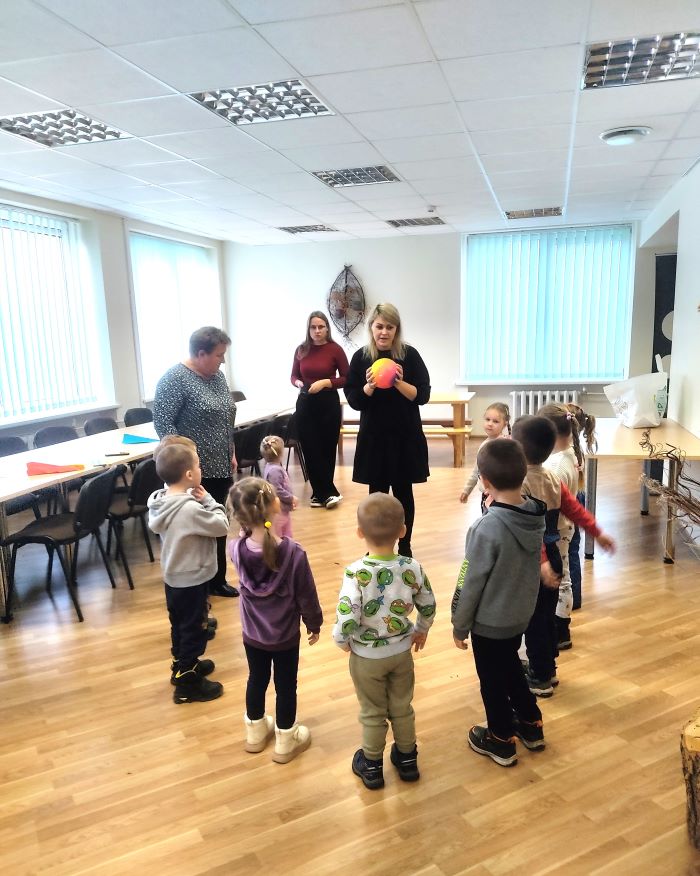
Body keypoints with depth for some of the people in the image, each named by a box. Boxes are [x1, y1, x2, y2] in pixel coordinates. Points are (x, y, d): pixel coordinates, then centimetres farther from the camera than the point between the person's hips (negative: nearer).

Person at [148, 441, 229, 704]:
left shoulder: (160, 501, -5)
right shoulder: (191, 509, -32)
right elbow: (222, 526, -21)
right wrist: (207, 500, -14)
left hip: (173, 578, 9)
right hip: (192, 580, -8)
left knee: (179, 625, 25)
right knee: (194, 630, 7)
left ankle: (182, 665, 44)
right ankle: (187, 684, 20)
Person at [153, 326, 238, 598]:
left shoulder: (217, 376, 10)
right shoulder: (175, 378, -14)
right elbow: (163, 422, -18)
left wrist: (231, 454, 15)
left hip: (219, 468, 8)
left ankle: (217, 580, 27)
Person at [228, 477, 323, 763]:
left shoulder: (236, 549, -21)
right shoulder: (293, 552, -29)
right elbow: (307, 596, -16)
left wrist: (248, 525, -9)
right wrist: (314, 624, 0)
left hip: (252, 634, 3)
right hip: (285, 636, -3)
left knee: (256, 680, 24)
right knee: (286, 686, 17)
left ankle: (255, 732, 45)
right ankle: (286, 742, 35)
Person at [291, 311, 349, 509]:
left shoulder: (335, 349, -6)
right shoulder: (301, 350, 3)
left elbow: (347, 379, -5)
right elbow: (294, 375, 14)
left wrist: (325, 382, -17)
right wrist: (298, 383, -7)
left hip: (328, 404, -3)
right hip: (305, 403, 3)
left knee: (327, 448, 5)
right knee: (310, 449, 0)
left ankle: (321, 493, 18)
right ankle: (328, 492, 9)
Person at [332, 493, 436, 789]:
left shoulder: (356, 572, -29)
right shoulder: (413, 568, -17)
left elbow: (346, 618, -31)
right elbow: (428, 606, -4)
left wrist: (342, 641, -9)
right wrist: (421, 630, 16)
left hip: (366, 656, -3)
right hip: (402, 651, 3)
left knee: (372, 713, 19)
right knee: (402, 708, 24)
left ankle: (372, 767, 38)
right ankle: (407, 759, 43)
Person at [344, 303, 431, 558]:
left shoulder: (409, 355, -4)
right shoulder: (360, 357, 0)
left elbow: (423, 395, -6)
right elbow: (353, 401, -2)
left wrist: (400, 383, -22)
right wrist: (369, 387, -20)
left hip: (405, 436, -1)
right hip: (373, 437, 1)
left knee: (403, 492, 8)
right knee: (377, 493, 9)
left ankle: (405, 547, 22)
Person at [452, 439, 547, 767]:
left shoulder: (486, 529, -30)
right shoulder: (536, 516, -10)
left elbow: (470, 584, -21)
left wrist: (460, 626, -6)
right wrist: (498, 509, -2)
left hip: (489, 622, -6)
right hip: (520, 614, 7)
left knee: (492, 680, 15)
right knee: (511, 667, 29)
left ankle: (501, 741, 34)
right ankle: (531, 724, 44)